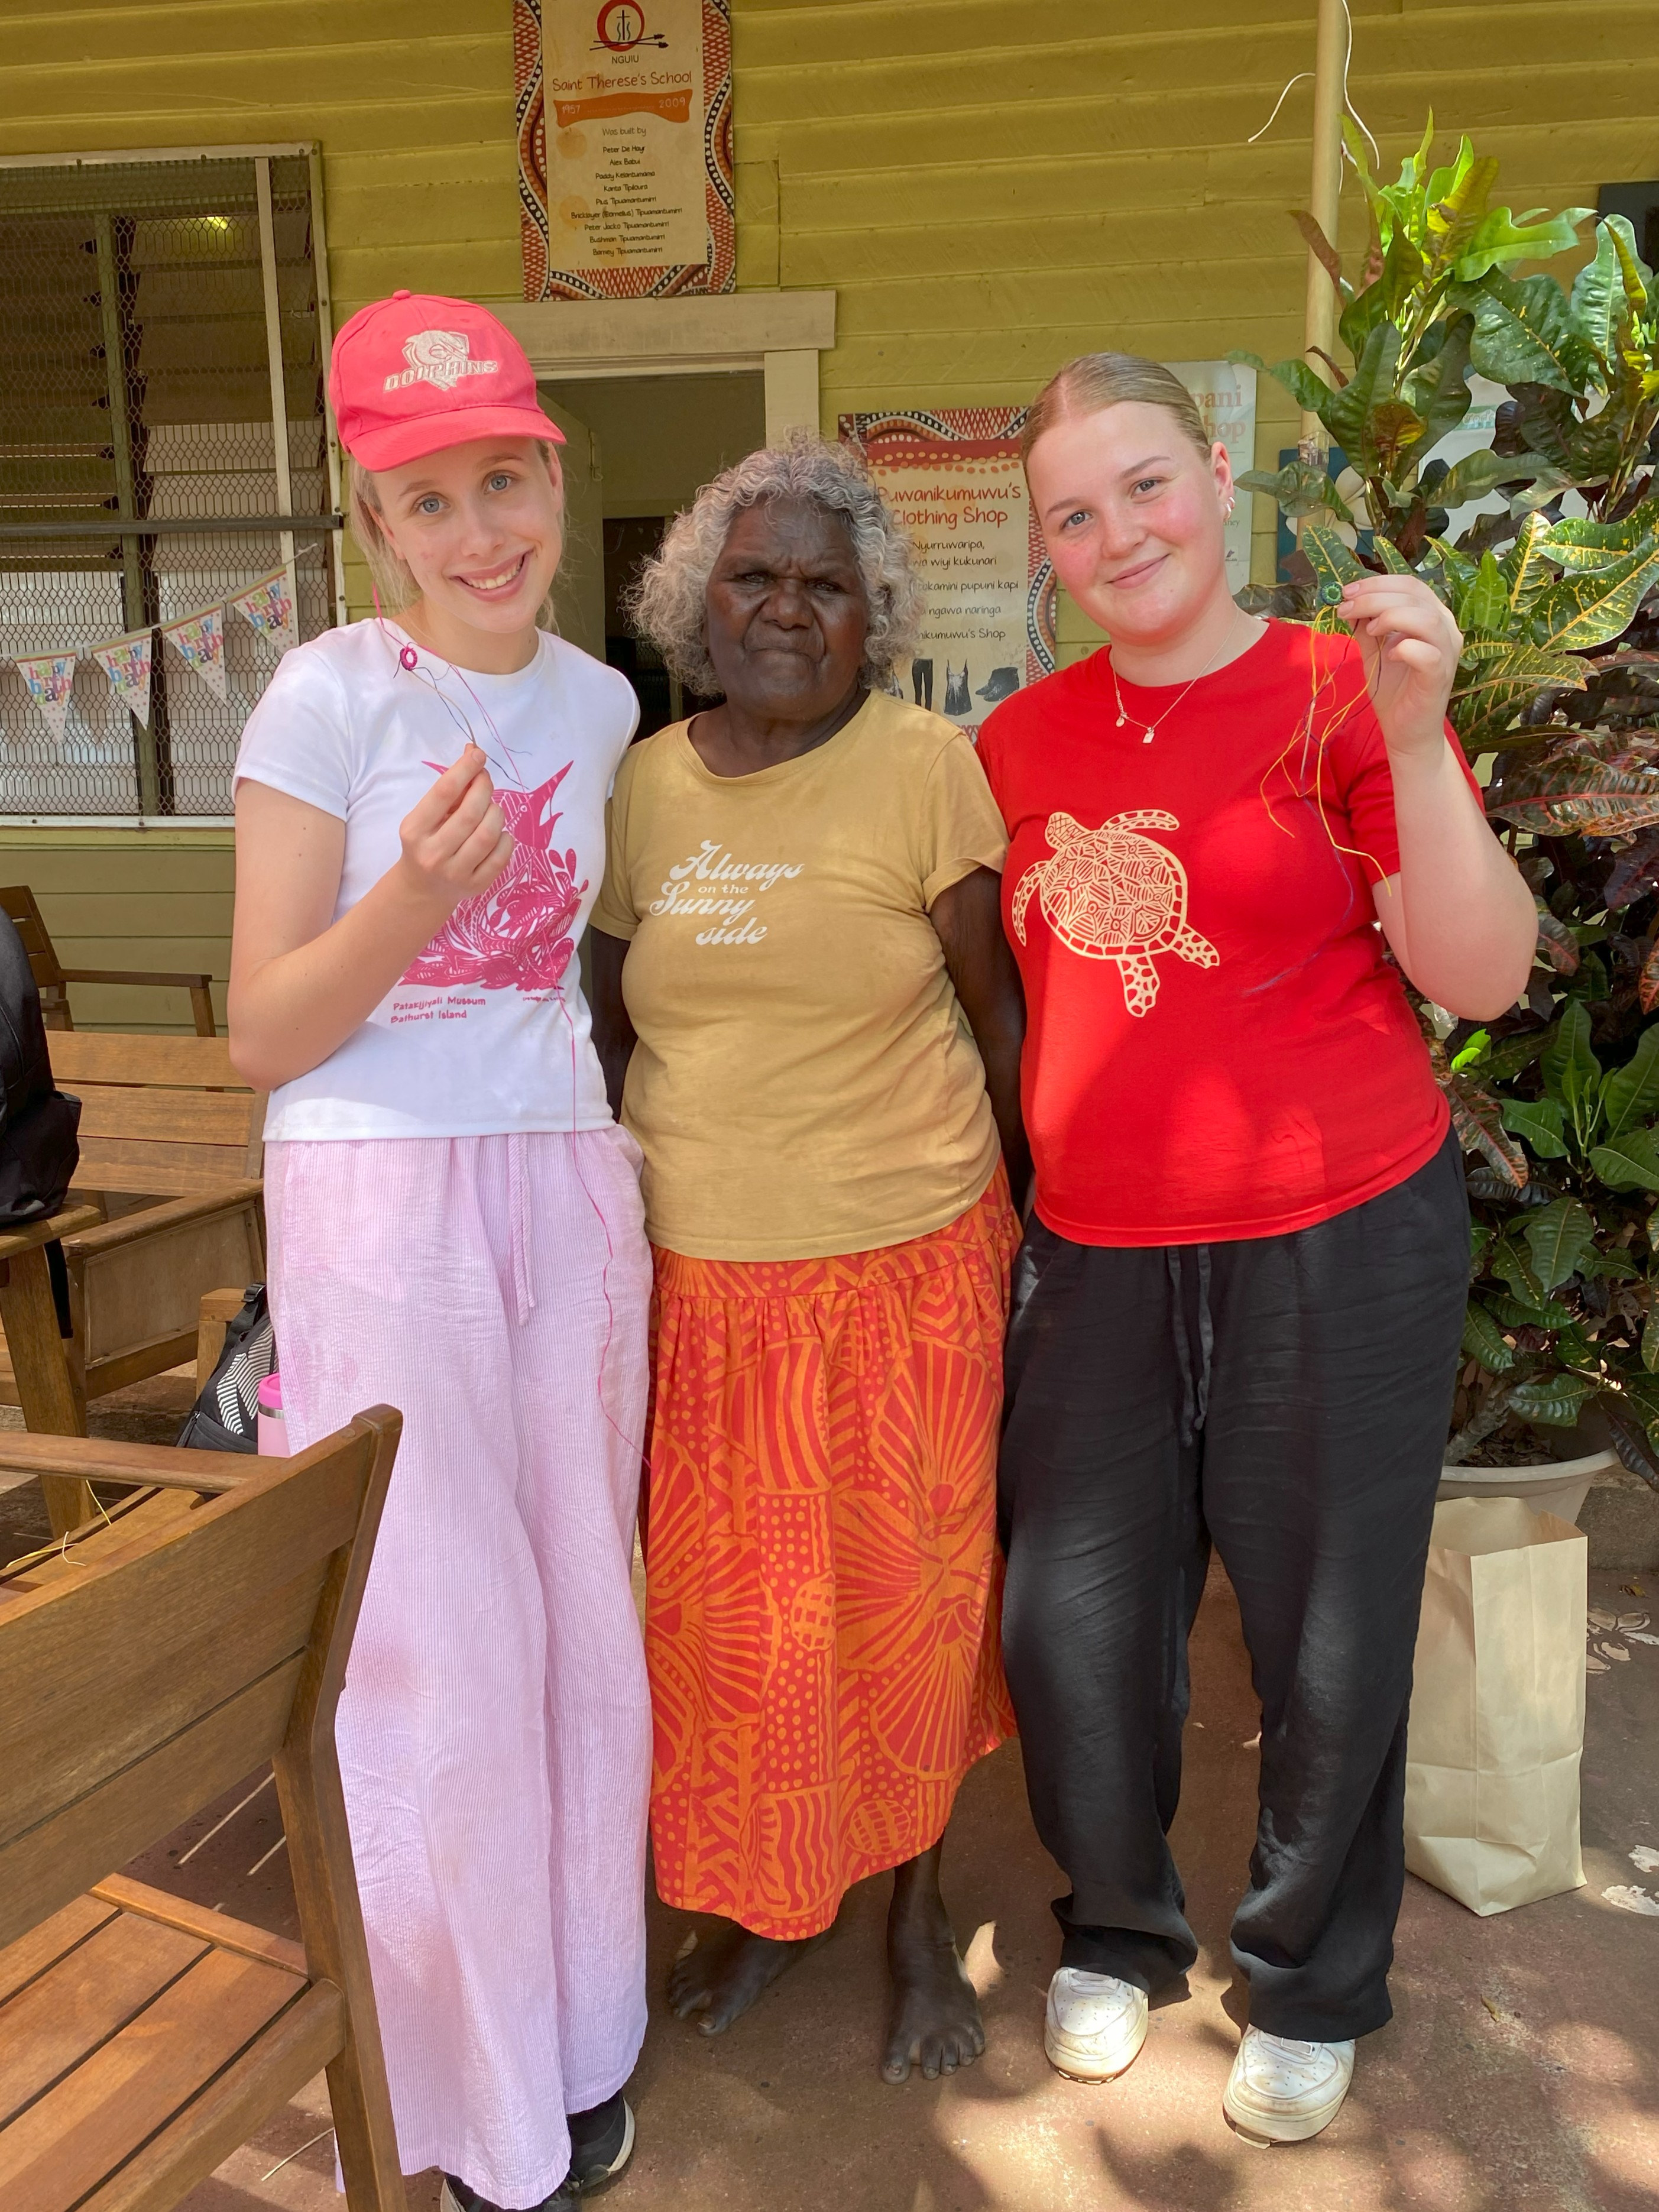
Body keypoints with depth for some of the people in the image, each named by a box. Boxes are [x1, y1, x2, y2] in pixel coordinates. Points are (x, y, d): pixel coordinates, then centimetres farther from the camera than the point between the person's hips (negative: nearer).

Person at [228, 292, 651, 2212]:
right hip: (381, 1202, -4)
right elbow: (260, 1037, -9)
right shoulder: (330, 696, -8)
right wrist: (409, 904, -25)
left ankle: (578, 2034, 34)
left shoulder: (600, 703, 7)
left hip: (569, 1186, 5)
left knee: (581, 1615, 12)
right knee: (438, 1644, 2)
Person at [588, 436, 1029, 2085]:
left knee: (907, 1591, 12)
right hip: (698, 1272, 4)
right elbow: (610, 1017, 13)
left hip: (906, 1260, -3)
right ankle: (769, 1897, 41)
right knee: (729, 1601, 15)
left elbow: (998, 1010, -4)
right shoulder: (645, 782, 5)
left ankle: (916, 1905, 38)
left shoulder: (925, 766, -7)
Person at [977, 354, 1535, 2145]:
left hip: (1337, 1239, -3)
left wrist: (1416, 738, -22)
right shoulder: (1026, 739, 5)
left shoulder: (1340, 693, -6)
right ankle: (1115, 1933, 40)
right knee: (1072, 1620, 11)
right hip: (1096, 1246, 4)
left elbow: (1481, 979, -13)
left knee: (1327, 1635, 11)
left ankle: (1313, 1987, 38)